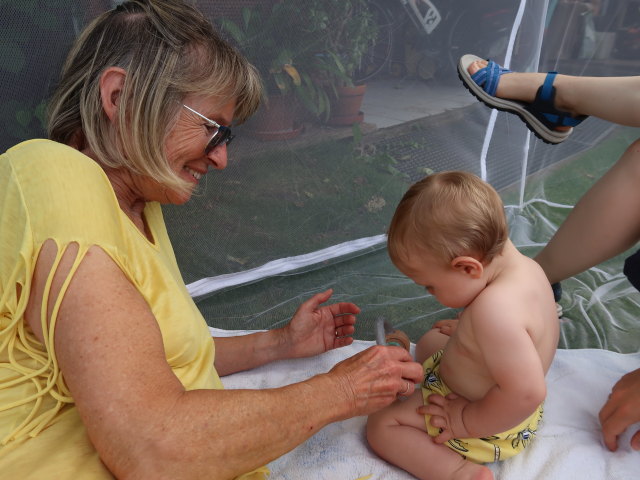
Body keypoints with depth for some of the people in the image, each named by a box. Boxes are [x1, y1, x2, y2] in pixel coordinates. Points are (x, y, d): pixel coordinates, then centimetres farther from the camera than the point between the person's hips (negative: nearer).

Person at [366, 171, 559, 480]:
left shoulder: (493, 309, -40)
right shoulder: (526, 266, -9)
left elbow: (526, 393, -40)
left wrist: (465, 422, -28)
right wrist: (466, 331, 6)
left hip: (490, 426, -10)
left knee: (381, 425, -6)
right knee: (430, 341, 26)